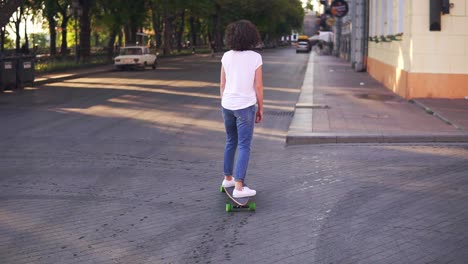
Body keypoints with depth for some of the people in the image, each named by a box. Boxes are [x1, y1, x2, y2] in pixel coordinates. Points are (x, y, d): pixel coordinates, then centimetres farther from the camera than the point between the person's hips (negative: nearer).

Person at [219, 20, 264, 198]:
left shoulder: (227, 57, -1)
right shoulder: (255, 58, -11)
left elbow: (222, 85, 4)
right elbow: (258, 86, -9)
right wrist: (260, 109, 1)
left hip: (227, 105, 5)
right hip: (245, 106, -4)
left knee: (231, 142, 20)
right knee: (244, 146, -1)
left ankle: (228, 178, 30)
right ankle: (239, 187, -7)